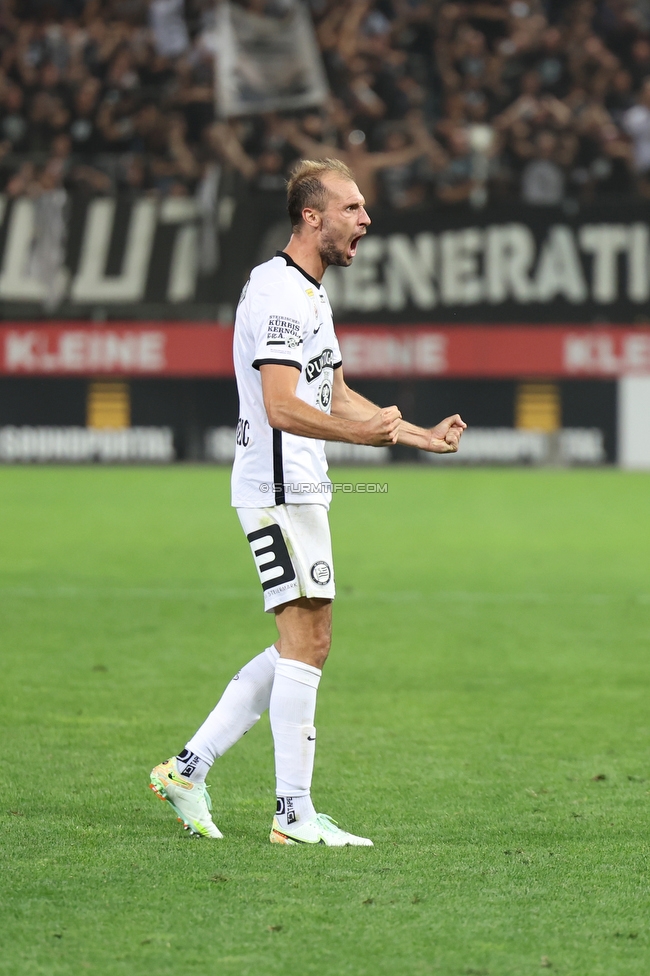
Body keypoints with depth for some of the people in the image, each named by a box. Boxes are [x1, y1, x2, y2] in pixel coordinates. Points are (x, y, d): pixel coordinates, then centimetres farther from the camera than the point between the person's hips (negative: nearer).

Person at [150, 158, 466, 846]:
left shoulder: (309, 295, 18)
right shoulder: (278, 294, -16)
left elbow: (335, 397, 28)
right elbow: (282, 408, -24)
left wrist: (421, 437, 27)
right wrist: (361, 432, -35)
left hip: (301, 491, 10)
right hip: (280, 491, -10)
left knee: (301, 646, 11)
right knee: (306, 640, -10)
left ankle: (188, 768, 14)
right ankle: (294, 813, -8)